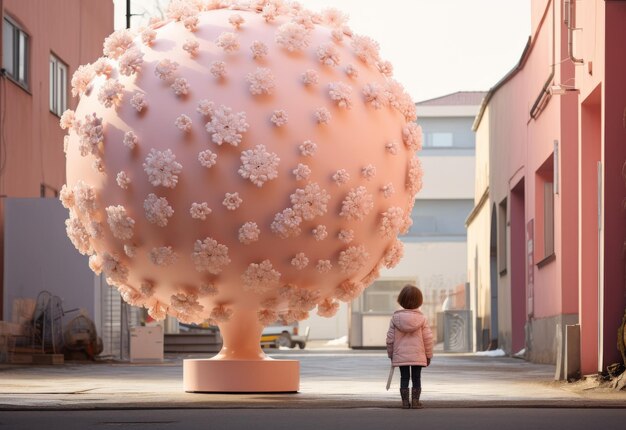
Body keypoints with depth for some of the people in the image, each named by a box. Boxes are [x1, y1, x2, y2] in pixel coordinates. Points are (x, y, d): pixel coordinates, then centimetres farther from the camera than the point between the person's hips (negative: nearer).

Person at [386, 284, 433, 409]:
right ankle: (415, 401, 7)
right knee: (416, 378, 9)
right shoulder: (421, 319, -7)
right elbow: (428, 338, -5)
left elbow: (390, 338, -1)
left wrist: (390, 354, 12)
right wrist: (428, 355, 6)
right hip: (418, 356, -1)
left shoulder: (395, 318, -5)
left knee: (404, 378, 8)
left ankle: (405, 401, 6)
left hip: (400, 356, 1)